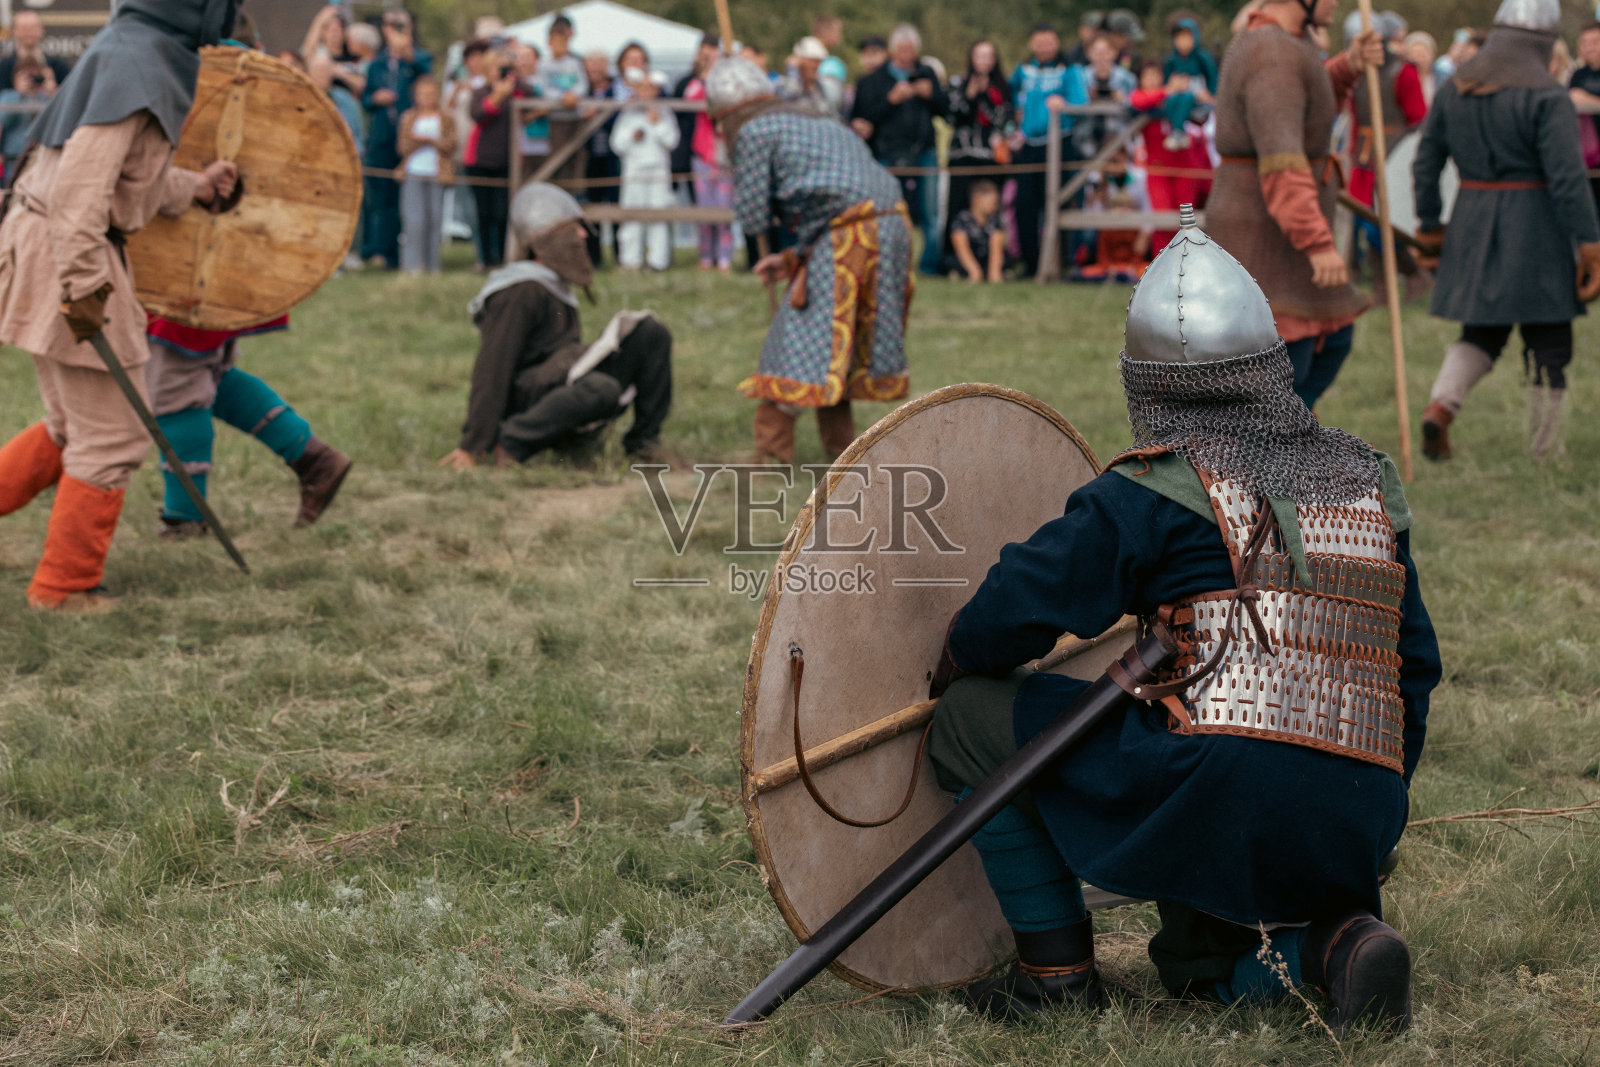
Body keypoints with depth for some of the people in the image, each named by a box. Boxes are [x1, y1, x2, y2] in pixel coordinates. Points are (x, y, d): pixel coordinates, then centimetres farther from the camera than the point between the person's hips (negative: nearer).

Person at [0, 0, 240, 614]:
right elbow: (83, 177, -26)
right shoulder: (140, 61, -17)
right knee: (112, 437, 1)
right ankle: (65, 587, 12)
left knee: (72, 429, 19)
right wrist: (83, 283, -28)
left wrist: (195, 188, 19)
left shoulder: (137, 50, 13)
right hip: (61, 259, -10)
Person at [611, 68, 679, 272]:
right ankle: (630, 259, 3)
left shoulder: (665, 114, 7)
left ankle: (659, 260, -1)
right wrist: (632, 137, -10)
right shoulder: (627, 115, 9)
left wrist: (657, 124, -10)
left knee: (659, 217, -3)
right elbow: (617, 144, 6)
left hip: (659, 169, -1)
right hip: (633, 170, 1)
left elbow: (671, 141, -2)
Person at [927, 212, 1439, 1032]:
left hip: (1224, 781, -7)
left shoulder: (1161, 489, 0)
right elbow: (1414, 662, 23)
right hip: (1355, 830, 7)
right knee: (1196, 964, 32)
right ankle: (1335, 939, 1)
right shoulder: (1366, 481, 20)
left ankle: (1056, 967, 10)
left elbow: (1018, 607, -2)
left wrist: (953, 674, 19)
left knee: (971, 717, 9)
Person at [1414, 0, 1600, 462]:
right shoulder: (1546, 95, -13)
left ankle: (1440, 405, -9)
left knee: (1481, 336, 16)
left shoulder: (1453, 89, 5)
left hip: (1474, 230, 5)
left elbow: (1426, 162, 8)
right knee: (1548, 346, 6)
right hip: (1536, 231, -5)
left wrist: (1429, 225, 18)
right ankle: (1546, 456, 8)